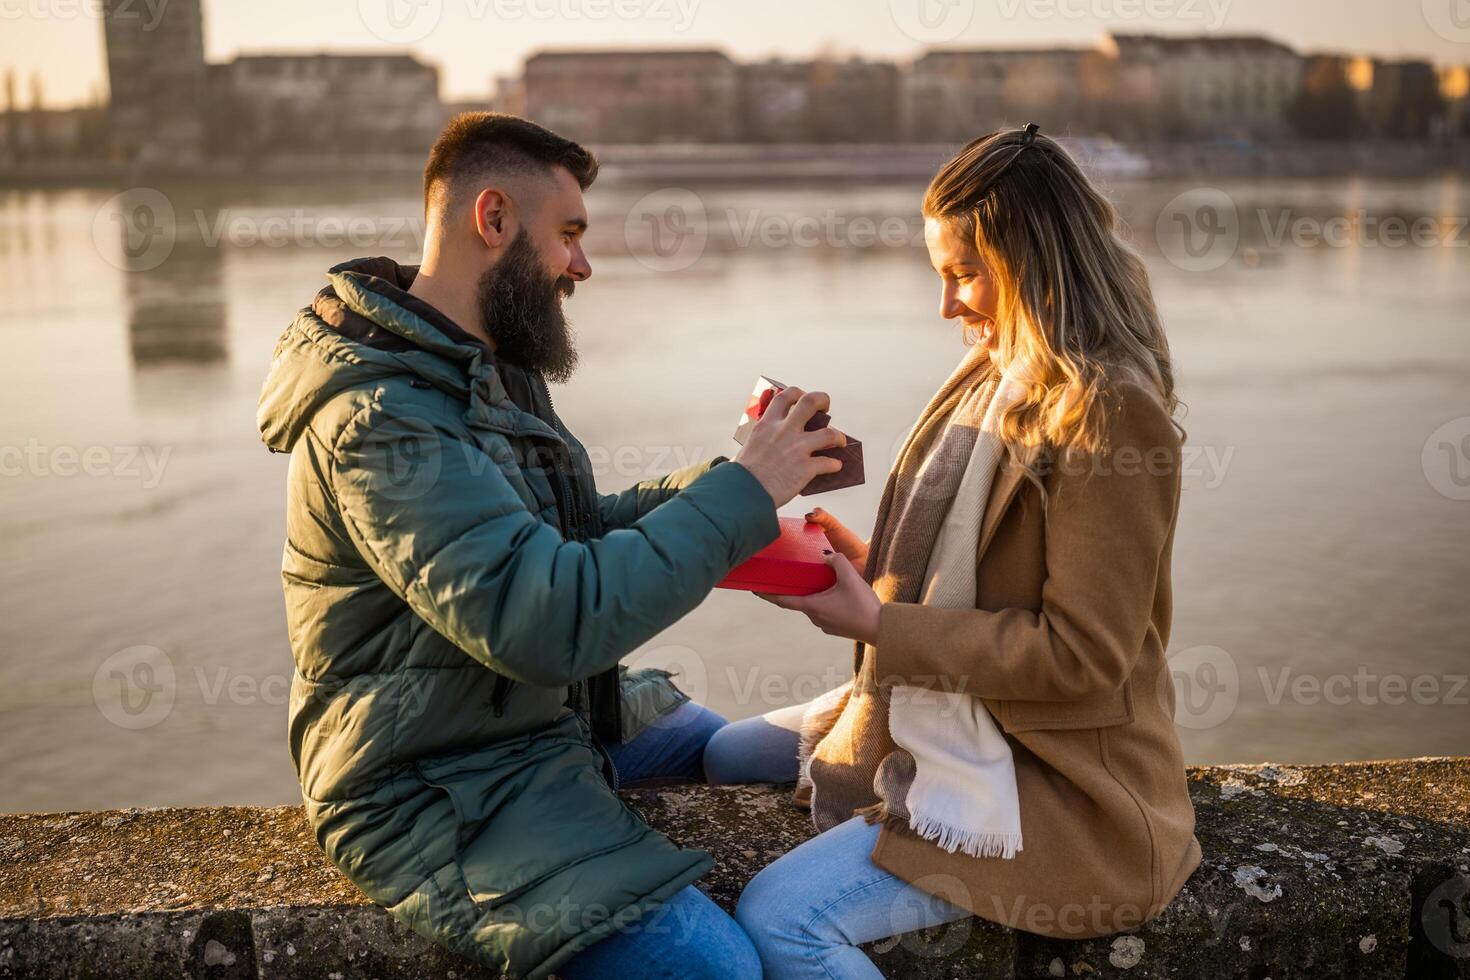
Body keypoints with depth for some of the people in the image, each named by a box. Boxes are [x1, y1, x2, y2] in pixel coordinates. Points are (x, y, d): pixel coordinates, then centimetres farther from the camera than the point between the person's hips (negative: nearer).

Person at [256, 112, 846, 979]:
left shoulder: (483, 369, 7)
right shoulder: (381, 419, -25)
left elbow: (578, 534, 11)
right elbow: (549, 621, -34)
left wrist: (735, 475, -3)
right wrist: (743, 495, -27)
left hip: (555, 716, 10)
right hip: (447, 796, -10)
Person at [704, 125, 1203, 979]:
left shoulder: (1112, 412, -21)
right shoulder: (994, 375, 6)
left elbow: (1081, 656, -23)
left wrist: (878, 624, -22)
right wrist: (868, 564, -3)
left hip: (1050, 779, -10)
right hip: (942, 712, 10)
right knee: (722, 758, 21)